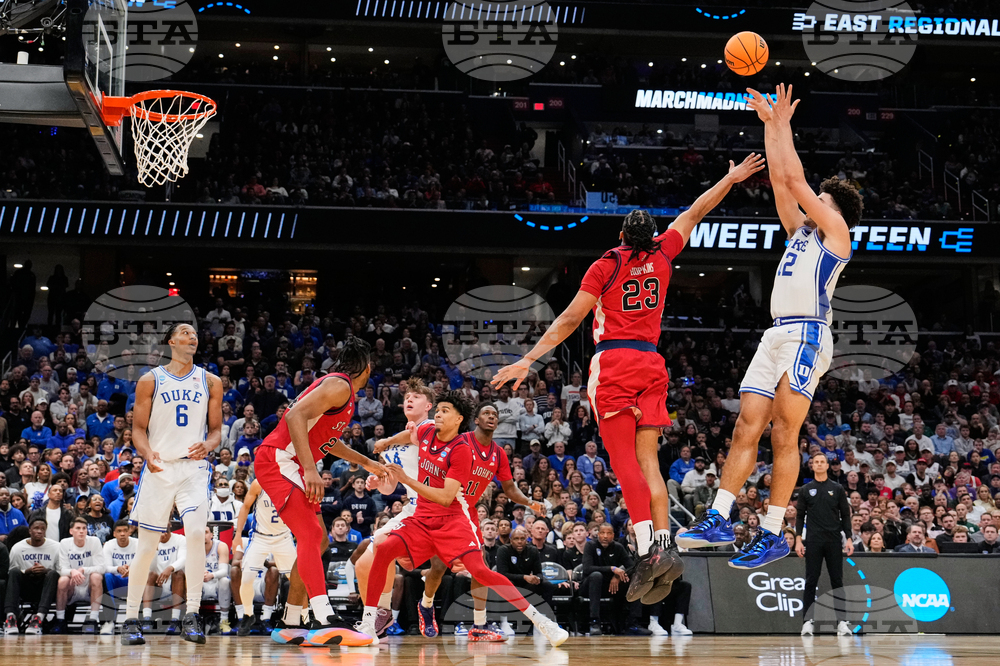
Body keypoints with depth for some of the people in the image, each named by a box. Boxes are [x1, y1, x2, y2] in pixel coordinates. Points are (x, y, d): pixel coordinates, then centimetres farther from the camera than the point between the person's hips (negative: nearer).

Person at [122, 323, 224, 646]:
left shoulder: (210, 382, 9)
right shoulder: (151, 380, 4)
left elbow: (216, 429, 11)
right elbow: (138, 429, 3)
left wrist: (207, 445, -12)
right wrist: (147, 453, -17)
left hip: (193, 467, 1)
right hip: (159, 468, -1)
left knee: (196, 533, -19)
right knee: (147, 545, 1)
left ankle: (191, 616, -12)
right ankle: (131, 619, 12)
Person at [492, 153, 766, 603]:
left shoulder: (606, 265, 1)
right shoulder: (662, 255, 12)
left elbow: (570, 319, -4)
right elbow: (694, 214, 27)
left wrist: (529, 360, -3)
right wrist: (731, 179, 39)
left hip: (613, 363, -4)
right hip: (652, 363, 4)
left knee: (624, 460, -10)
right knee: (647, 460, 4)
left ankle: (648, 550, -24)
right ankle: (665, 545, -9)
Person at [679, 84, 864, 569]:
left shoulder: (835, 231, 3)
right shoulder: (800, 230, 24)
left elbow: (795, 180, -2)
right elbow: (779, 180, 22)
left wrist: (783, 125, 6)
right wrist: (770, 125, 21)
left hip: (806, 335, -8)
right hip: (777, 335, 8)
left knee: (783, 434, -10)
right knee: (746, 428, 1)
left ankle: (773, 535, -9)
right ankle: (718, 520, -1)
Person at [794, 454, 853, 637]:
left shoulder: (837, 489, 7)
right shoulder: (805, 490, 8)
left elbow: (845, 515, 7)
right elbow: (800, 516, 7)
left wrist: (849, 538, -2)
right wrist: (798, 540, -3)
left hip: (834, 540, 0)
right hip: (813, 541, 0)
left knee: (837, 581, 0)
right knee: (811, 581, -1)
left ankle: (842, 622, 2)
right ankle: (807, 621, 3)